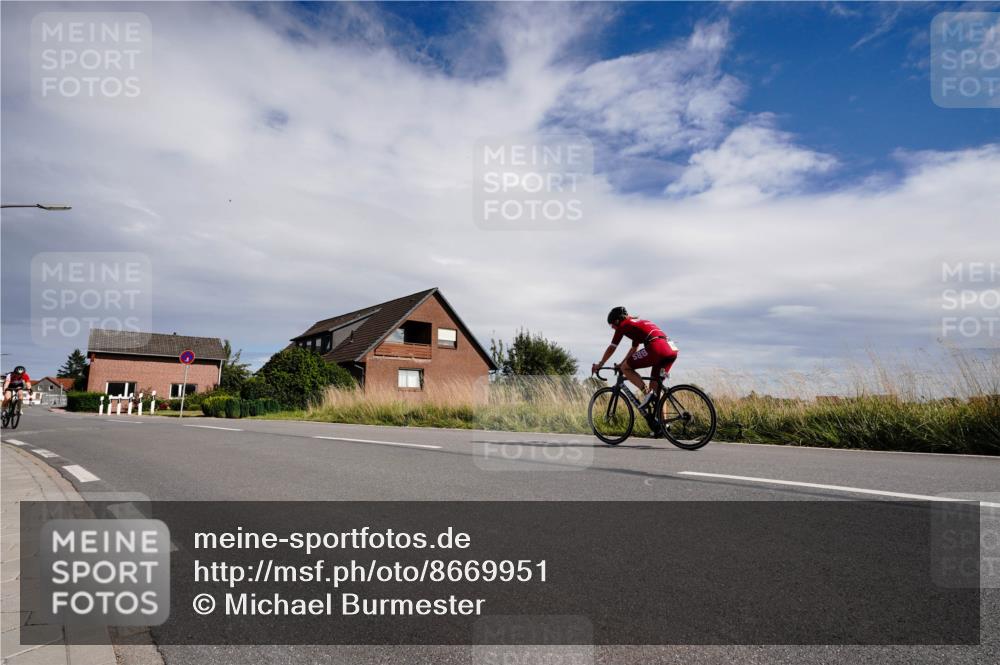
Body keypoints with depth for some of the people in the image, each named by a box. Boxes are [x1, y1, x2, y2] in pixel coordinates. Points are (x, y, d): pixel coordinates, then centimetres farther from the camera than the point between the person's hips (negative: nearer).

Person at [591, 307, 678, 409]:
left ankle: (646, 393, -9)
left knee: (625, 368, 6)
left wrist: (599, 365, 27)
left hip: (656, 348, -8)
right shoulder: (638, 323, 33)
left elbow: (611, 348, 16)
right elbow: (634, 349, 41)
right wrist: (621, 364, 46)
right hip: (672, 350, 8)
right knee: (655, 386, 17)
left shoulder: (623, 325, 11)